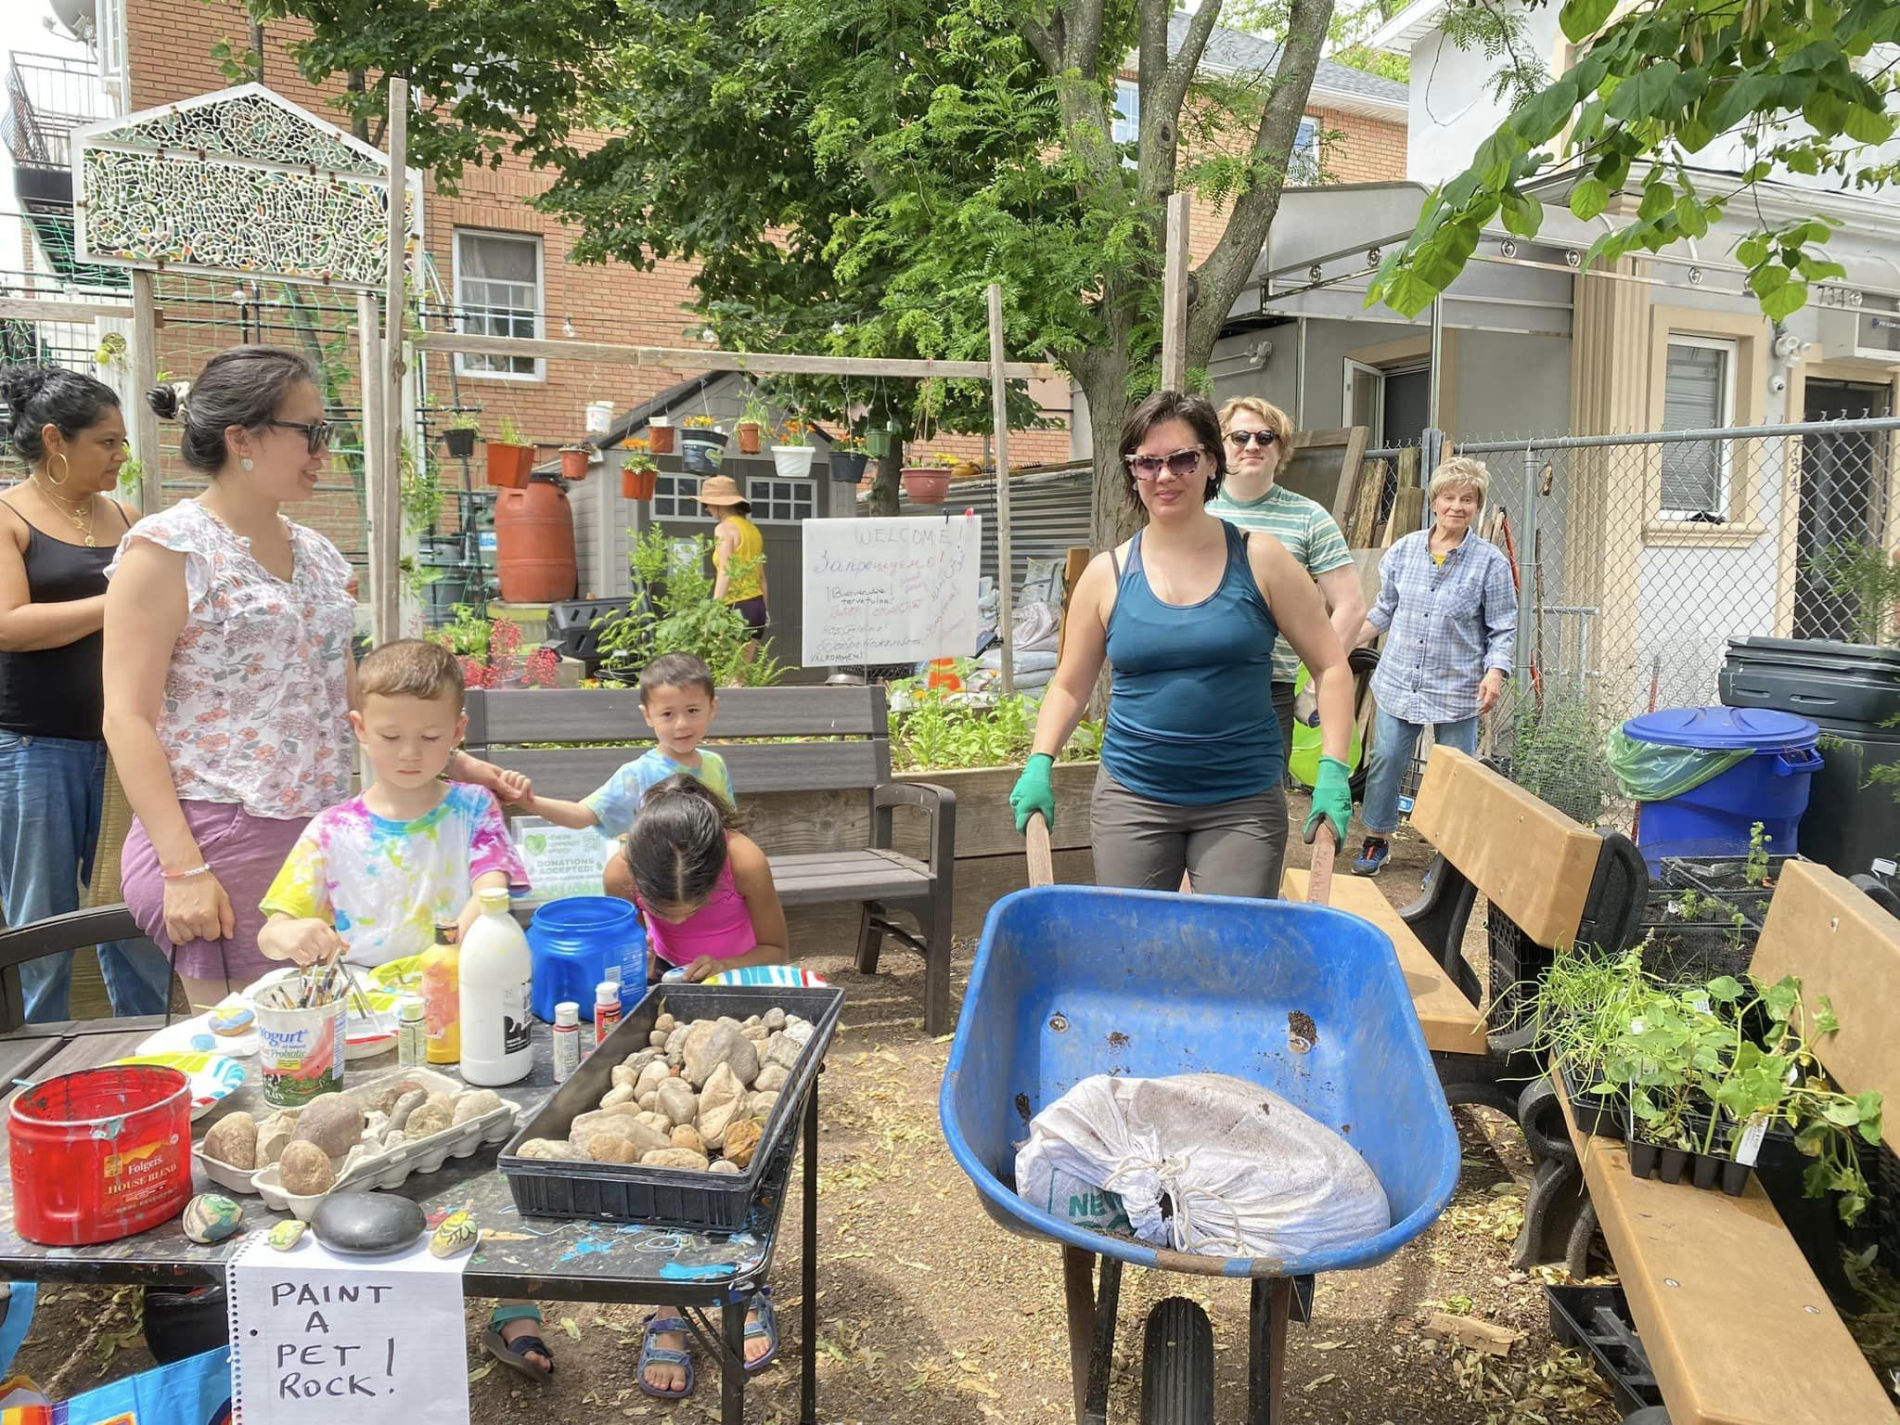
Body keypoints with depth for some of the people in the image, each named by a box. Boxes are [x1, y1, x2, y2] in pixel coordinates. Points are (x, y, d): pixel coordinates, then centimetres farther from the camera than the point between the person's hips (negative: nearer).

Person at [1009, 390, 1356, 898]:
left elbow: (1330, 667, 2)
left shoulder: (1259, 561, -1)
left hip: (1244, 803, -1)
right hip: (1131, 798, 1)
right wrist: (1039, 763, -5)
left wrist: (1333, 769, -9)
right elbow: (1070, 687, 10)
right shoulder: (1107, 575, 3)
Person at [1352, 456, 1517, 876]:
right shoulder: (1404, 550, 4)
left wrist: (1495, 673, -16)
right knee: (1385, 760, 6)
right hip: (1398, 681, 3)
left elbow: (1502, 629, -3)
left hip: (1457, 690, -2)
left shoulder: (1490, 562, -5)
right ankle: (1377, 841, 23)